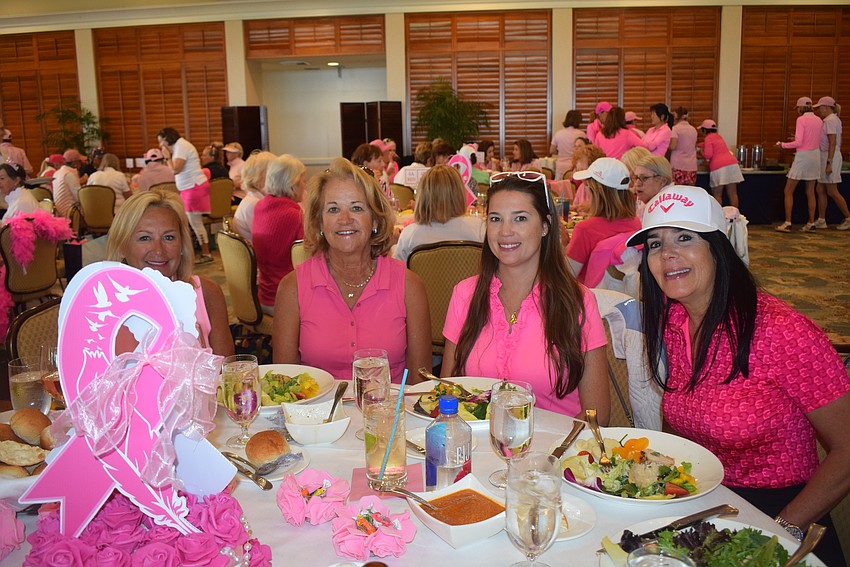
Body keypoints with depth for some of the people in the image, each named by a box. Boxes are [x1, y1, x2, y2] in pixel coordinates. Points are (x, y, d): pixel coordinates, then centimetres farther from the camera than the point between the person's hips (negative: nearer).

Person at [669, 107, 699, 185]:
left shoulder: (675, 128, -5)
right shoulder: (693, 129, 12)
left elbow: (672, 146, -15)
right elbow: (695, 147, 19)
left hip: (678, 165, -5)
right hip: (692, 166, 5)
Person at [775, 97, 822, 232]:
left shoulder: (801, 120, -12)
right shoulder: (819, 121, 8)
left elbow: (798, 143, -17)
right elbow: (819, 142, 12)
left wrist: (782, 145, -3)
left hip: (803, 156, -7)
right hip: (816, 155, 7)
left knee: (788, 191, 1)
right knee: (810, 192, 12)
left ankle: (787, 223, -3)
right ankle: (811, 223, 12)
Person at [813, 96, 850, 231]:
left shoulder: (830, 120, -14)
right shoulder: (834, 119, 16)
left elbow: (832, 143, -20)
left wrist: (829, 163, -23)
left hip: (829, 157, -10)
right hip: (826, 157, 10)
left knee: (832, 192, -4)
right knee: (820, 190, 9)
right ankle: (821, 220, 12)